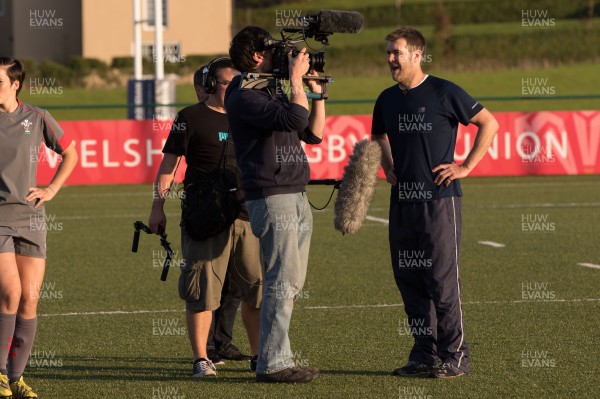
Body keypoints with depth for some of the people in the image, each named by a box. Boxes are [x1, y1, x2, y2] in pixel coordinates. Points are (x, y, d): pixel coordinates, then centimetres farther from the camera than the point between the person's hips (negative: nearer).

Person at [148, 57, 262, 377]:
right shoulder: (191, 118, 3)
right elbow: (169, 163, 3)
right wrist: (158, 205, -3)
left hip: (248, 216, 4)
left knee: (256, 289, 4)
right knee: (202, 291, -4)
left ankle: (259, 355, 15)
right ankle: (200, 359, 2)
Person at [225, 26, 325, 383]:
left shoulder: (275, 91, 18)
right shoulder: (243, 97, -10)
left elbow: (313, 134, 19)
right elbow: (295, 118, -22)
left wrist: (317, 92, 12)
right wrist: (297, 79, -11)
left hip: (296, 196, 9)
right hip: (270, 197, -9)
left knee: (292, 283, 9)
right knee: (283, 280, -12)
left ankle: (277, 357, 14)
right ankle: (272, 364, -11)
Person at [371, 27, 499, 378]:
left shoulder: (443, 93, -7)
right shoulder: (388, 99, 11)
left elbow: (489, 123, -3)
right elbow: (379, 136, 32)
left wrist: (466, 167, -7)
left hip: (440, 199, -7)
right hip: (402, 201, 7)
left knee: (442, 279, -7)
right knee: (408, 278, 8)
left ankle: (454, 356, -1)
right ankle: (425, 353, 15)